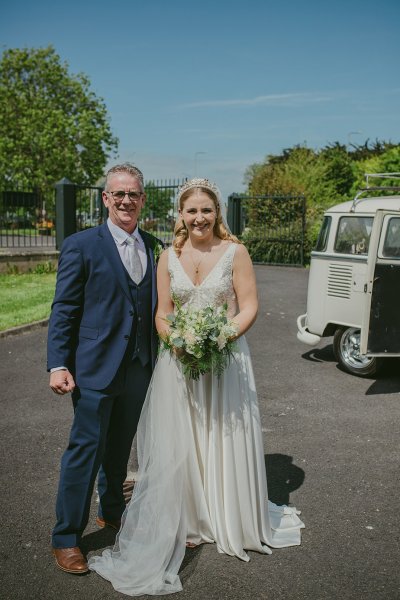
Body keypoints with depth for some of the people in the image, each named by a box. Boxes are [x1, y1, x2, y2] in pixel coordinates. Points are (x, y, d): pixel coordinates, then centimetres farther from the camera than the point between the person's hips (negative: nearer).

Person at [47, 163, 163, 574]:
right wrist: (57, 365, -14)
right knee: (85, 448, 1)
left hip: (139, 368, 5)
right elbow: (63, 310, -8)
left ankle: (111, 511, 41)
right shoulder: (81, 246, -7)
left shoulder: (154, 247, 7)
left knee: (121, 445, 20)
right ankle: (66, 538, 17)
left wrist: (158, 358, 6)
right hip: (95, 368, -5)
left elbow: (154, 305, 11)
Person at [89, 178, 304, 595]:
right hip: (179, 360, 2)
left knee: (226, 440, 7)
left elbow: (249, 306, -5)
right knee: (178, 444, 5)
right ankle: (188, 523, 22)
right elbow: (162, 313, 7)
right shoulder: (169, 258, 5)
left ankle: (234, 522, 28)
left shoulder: (235, 252, -3)